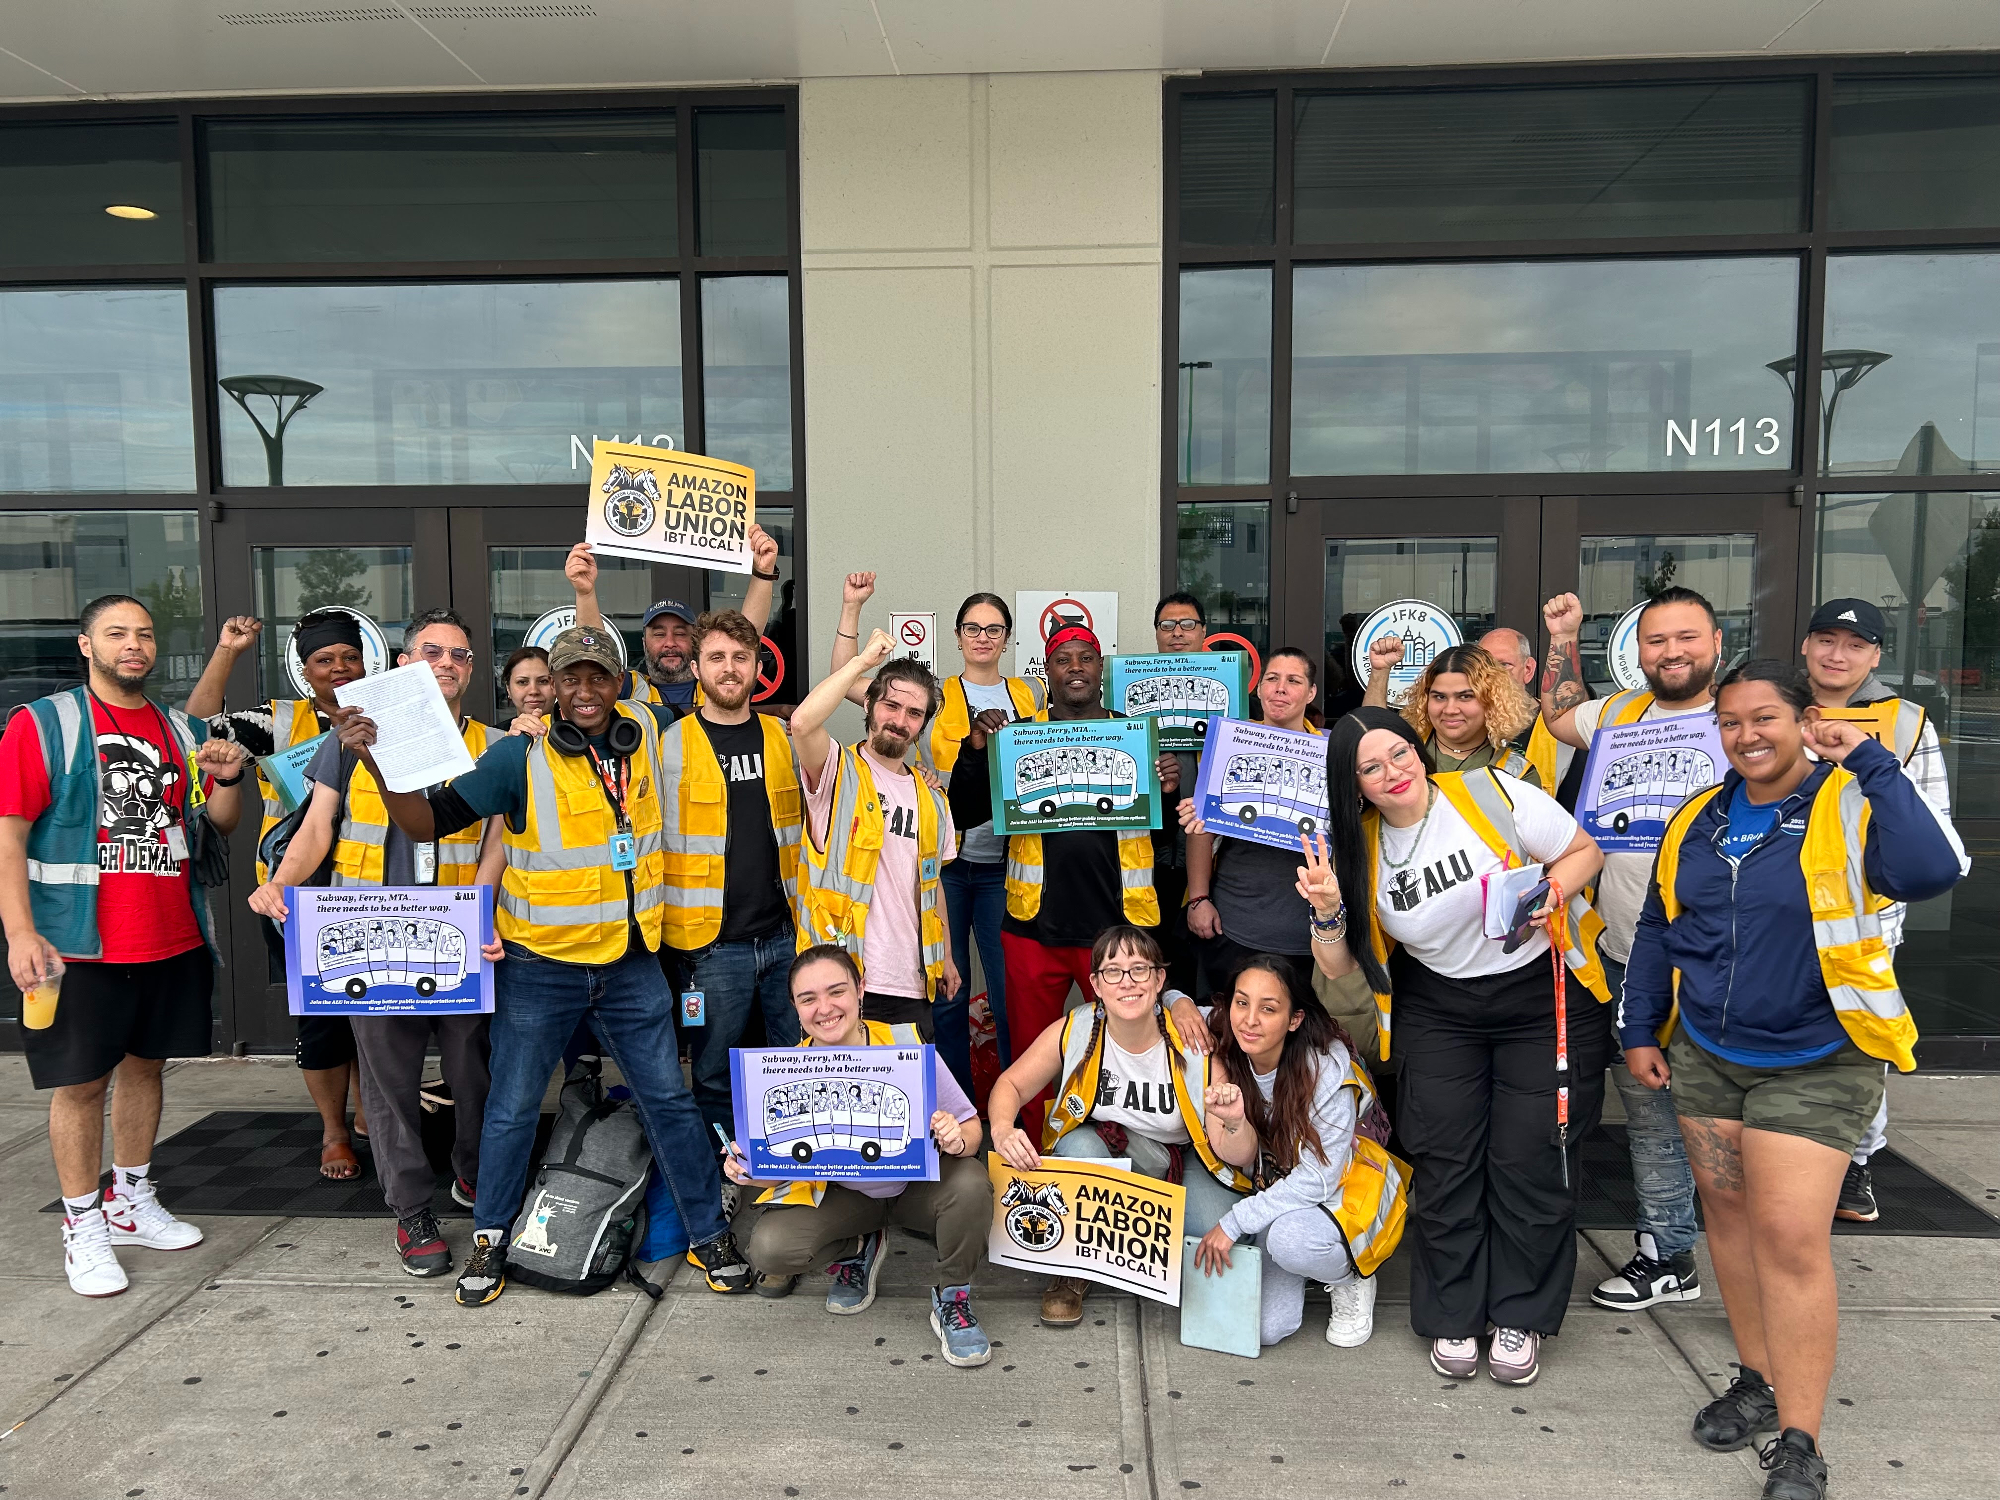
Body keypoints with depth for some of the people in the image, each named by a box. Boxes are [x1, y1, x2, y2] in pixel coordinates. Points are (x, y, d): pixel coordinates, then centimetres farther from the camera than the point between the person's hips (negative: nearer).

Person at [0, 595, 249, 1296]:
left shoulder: (182, 731, 11)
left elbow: (221, 822, 16)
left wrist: (228, 777, -6)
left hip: (172, 942, 5)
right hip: (80, 946, -5)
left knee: (144, 1065, 14)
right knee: (81, 1081, 3)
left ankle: (130, 1201, 29)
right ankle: (83, 1227, 16)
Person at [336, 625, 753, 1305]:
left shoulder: (649, 730, -1)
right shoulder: (521, 754, -11)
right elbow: (430, 821, -11)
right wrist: (377, 762, -25)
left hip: (631, 962, 2)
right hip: (539, 967, -2)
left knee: (670, 1100, 9)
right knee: (513, 1108, 11)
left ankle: (710, 1234, 24)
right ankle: (490, 1238, 33)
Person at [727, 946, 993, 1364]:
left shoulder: (906, 1044, -20)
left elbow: (970, 1131, -16)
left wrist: (957, 1139, -40)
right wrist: (750, 1170, -30)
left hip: (921, 1182, -1)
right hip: (841, 1193, 2)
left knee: (970, 1184, -33)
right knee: (770, 1249, -23)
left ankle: (952, 1298, -3)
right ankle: (858, 1248, 12)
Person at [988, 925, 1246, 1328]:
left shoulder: (1195, 1040, -21)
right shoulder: (1074, 1032, -17)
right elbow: (1011, 1085, -6)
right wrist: (1003, 1130, -29)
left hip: (1185, 1162, 0)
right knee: (1080, 1143, -32)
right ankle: (1070, 1273, -8)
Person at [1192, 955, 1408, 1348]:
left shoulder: (1327, 1066, -26)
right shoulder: (1225, 1057, -13)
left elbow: (1317, 1178, -25)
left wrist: (1233, 1222, -25)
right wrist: (1232, 1120, -32)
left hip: (1345, 1190, -4)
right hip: (1276, 1192, 4)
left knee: (1289, 1238, -37)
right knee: (1263, 1329, -13)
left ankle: (1352, 1280, -3)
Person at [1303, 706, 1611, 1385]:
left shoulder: (1493, 794, -14)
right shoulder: (1360, 848, -5)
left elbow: (1584, 852, -3)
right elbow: (1338, 967, -2)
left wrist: (1552, 892, -23)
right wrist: (1328, 909, -21)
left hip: (1541, 996, -2)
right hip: (1438, 1011, 3)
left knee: (1527, 1162, -1)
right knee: (1446, 1162, 2)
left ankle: (1521, 1318, 19)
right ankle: (1453, 1318, 21)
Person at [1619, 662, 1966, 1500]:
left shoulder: (1849, 809, -12)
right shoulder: (1697, 822, 4)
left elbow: (1931, 871, -32)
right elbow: (1656, 931, 13)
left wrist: (1869, 763, -25)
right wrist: (1639, 1030, 11)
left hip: (1816, 1064, -5)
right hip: (1706, 1056, 6)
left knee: (1791, 1240, -7)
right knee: (1728, 1217, 14)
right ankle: (1759, 1381, 32)